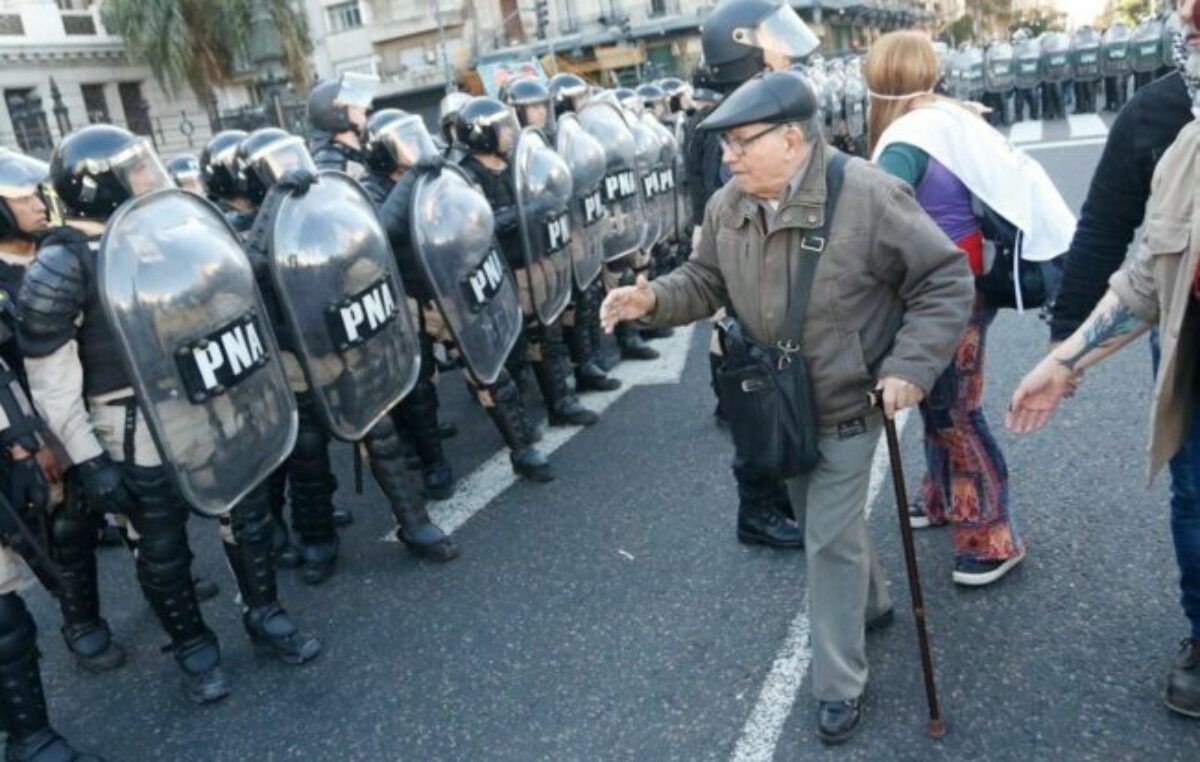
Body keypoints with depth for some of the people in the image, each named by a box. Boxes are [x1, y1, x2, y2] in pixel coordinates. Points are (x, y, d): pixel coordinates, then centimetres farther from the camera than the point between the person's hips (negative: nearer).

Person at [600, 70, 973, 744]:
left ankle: (840, 684, 19)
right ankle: (871, 601, 52)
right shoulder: (728, 207, -6)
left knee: (830, 540, -1)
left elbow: (946, 281, -16)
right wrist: (656, 298, -14)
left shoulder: (867, 196, -23)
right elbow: (708, 280, 7)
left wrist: (910, 366, -25)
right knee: (826, 523, 23)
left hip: (845, 406, -6)